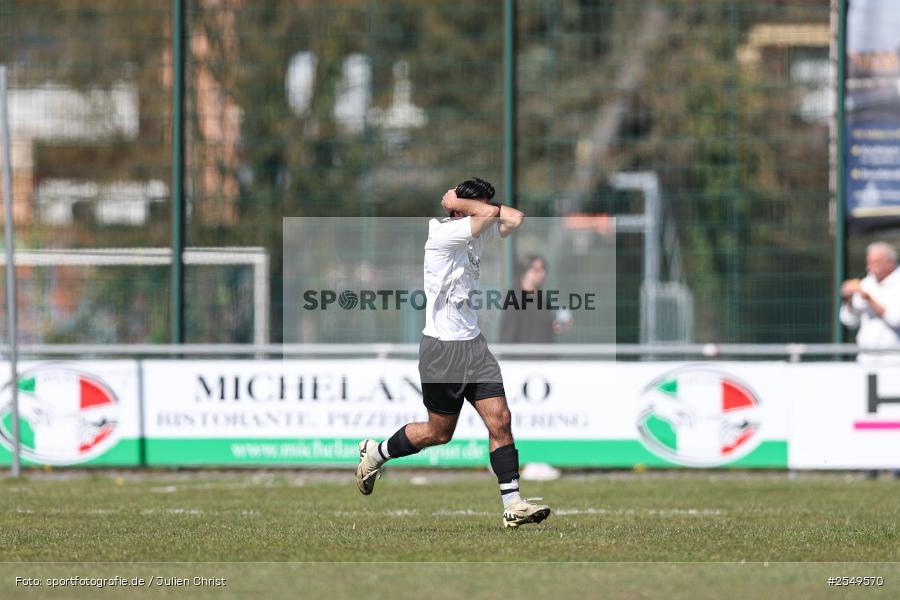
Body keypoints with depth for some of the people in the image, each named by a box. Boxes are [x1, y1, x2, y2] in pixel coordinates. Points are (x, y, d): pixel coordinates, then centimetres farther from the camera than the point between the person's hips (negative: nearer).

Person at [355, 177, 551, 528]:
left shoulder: (477, 234, 8)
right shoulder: (443, 234, -17)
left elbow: (513, 218, -2)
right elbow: (489, 214, -27)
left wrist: (459, 201, -2)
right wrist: (456, 203, -11)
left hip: (473, 343, 7)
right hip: (442, 347, -7)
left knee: (500, 419, -5)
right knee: (439, 431, 5)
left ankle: (512, 504, -6)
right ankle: (374, 454, 30)